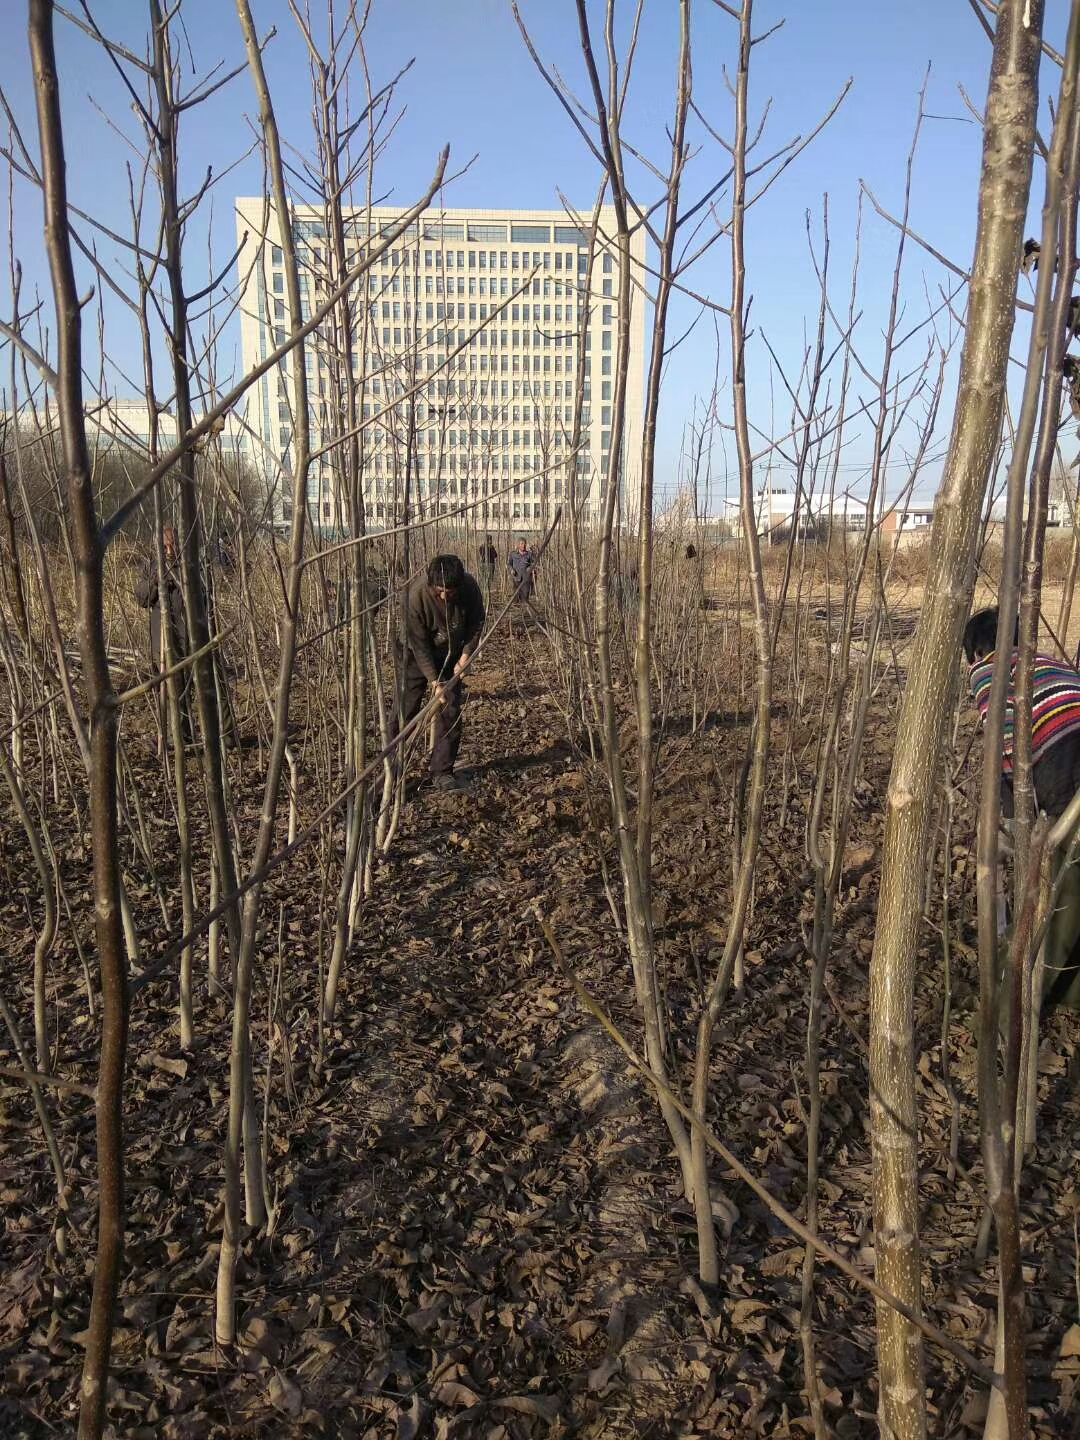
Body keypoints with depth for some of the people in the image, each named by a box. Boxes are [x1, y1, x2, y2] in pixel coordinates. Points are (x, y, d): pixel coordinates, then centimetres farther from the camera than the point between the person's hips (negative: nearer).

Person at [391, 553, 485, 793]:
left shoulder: (469, 587, -23)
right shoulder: (416, 594, -32)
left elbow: (476, 623, -4)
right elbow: (419, 644, -26)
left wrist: (465, 656, -11)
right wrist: (434, 682, -28)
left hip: (451, 654, 3)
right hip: (418, 654, -3)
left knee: (450, 711, -4)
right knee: (406, 710, -4)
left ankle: (441, 772, 7)